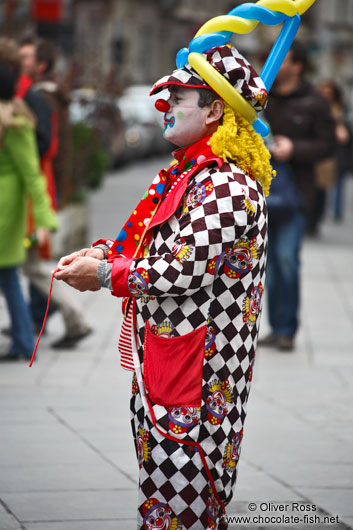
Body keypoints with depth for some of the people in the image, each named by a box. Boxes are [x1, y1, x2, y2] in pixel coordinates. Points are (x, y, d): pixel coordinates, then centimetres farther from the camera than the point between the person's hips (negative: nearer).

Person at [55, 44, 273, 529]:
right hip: (163, 356, 10)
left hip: (197, 368, -10)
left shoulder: (226, 186, -19)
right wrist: (105, 252, 4)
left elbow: (185, 270, -23)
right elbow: (157, 241, 21)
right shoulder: (190, 173, 14)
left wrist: (104, 275, -15)